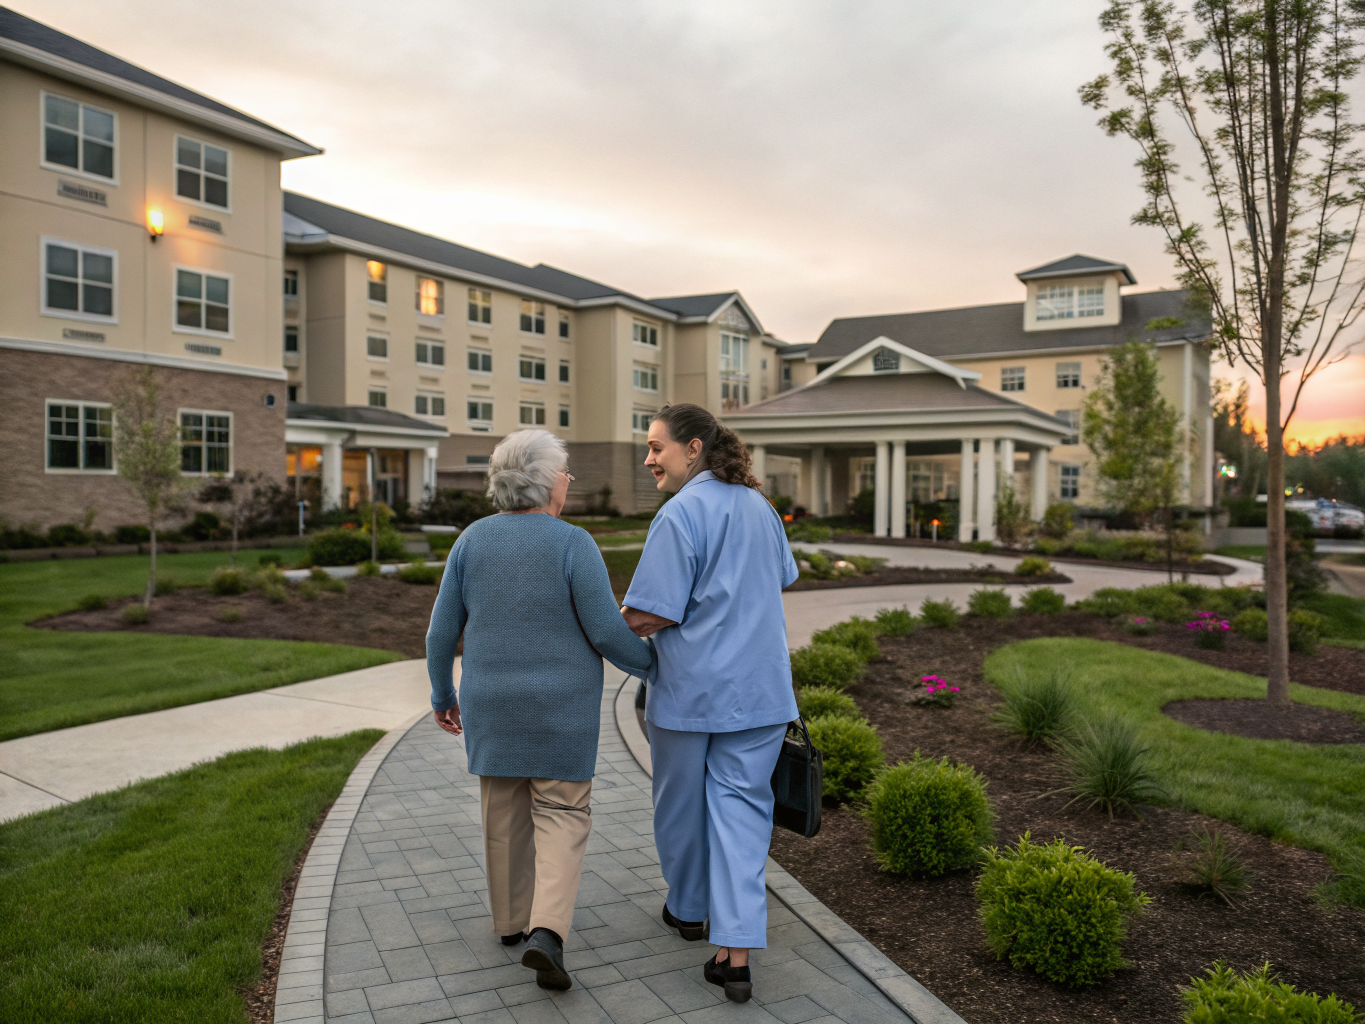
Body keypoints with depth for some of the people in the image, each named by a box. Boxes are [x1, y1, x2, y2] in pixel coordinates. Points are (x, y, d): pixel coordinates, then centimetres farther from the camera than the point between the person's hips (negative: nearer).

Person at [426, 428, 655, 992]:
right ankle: (545, 933, -7)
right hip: (561, 705, -4)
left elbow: (443, 629, 0)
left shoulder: (473, 540, -4)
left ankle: (513, 918, 33)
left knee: (504, 807, 19)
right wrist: (652, 665, 2)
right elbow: (607, 631, -15)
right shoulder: (573, 544, -15)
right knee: (560, 814, 8)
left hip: (493, 701, 4)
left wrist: (442, 694, 14)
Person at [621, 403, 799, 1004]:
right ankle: (736, 952, 1)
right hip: (759, 686, 5)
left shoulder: (681, 513, -17)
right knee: (740, 806, 6)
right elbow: (782, 578, 23)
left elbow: (649, 616, -20)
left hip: (690, 688, -5)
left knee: (681, 802, 16)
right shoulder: (760, 506, 6)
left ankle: (688, 909, 37)